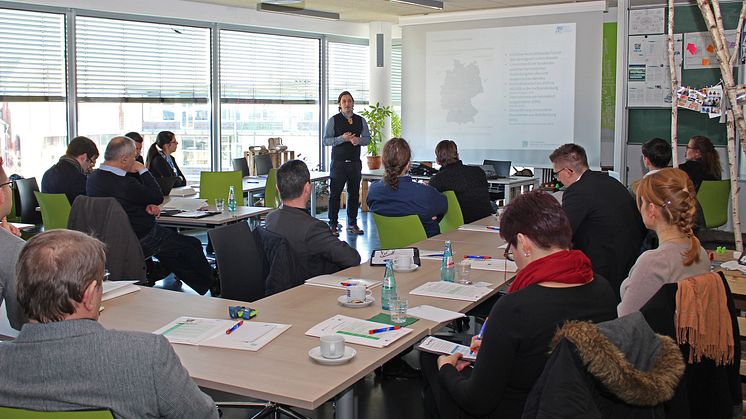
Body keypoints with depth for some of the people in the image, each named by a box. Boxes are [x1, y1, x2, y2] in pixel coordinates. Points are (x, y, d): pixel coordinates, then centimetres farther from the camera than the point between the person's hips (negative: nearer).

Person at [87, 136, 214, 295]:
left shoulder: (94, 177, -2)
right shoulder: (124, 183, -32)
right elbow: (158, 197, -17)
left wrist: (146, 205, -4)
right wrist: (143, 170, -10)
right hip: (141, 240, -10)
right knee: (193, 245, 5)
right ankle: (211, 285, 28)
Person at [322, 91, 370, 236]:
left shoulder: (361, 121, 10)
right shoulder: (333, 120, 0)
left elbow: (367, 138, 11)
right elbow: (326, 140, -4)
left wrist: (358, 140, -11)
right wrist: (342, 138, -19)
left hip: (355, 162, 3)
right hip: (338, 162, -3)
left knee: (354, 194, 7)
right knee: (335, 193, -2)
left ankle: (352, 224, 18)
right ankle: (333, 225, 6)